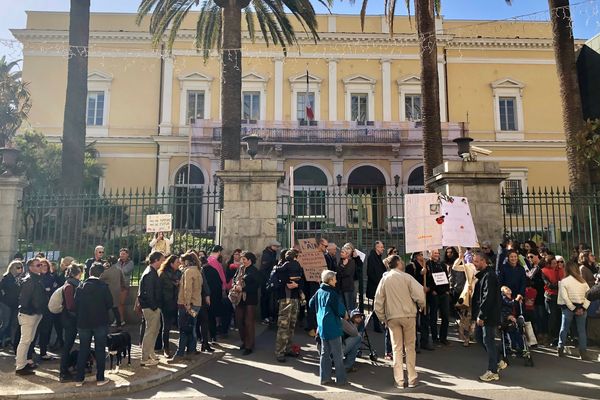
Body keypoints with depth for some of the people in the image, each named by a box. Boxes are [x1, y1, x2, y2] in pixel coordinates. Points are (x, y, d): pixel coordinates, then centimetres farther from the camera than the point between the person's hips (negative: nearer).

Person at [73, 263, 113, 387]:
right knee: (100, 350, 6)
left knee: (83, 350, 12)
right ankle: (100, 378, 10)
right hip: (100, 322, -3)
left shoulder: (80, 287, -2)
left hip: (83, 323, 3)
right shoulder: (103, 286, -11)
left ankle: (79, 379, 15)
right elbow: (110, 304, -7)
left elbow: (75, 305, 2)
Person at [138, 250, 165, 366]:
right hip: (151, 307, -10)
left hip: (153, 307, 10)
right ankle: (145, 359, 5)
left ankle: (150, 354, 29)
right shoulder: (150, 274, -18)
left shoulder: (152, 272, 14)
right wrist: (154, 307, -19)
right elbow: (148, 293, -23)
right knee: (150, 332, -3)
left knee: (155, 330, 18)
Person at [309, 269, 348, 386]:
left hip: (322, 327, 7)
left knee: (324, 353, 14)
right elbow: (340, 310, -17)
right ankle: (341, 379, 9)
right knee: (337, 355, 2)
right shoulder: (332, 294, -18)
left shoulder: (319, 292, 4)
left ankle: (324, 378, 19)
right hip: (333, 327, -7)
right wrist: (345, 314, 4)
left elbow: (311, 304, 14)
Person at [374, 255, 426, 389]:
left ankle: (399, 380, 10)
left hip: (392, 317, 2)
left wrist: (383, 318, 12)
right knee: (410, 347, 10)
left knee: (397, 348, 8)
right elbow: (419, 294, -16)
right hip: (408, 315, -2)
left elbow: (378, 302, 2)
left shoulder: (384, 279, 2)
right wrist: (422, 305, 5)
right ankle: (412, 379, 15)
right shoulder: (406, 277, -7)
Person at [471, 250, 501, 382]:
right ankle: (497, 361, 29)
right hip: (482, 314, 10)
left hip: (488, 315, -10)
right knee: (479, 337, 17)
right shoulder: (481, 274, 13)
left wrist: (481, 315, -21)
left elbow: (488, 297, -23)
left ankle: (493, 372, 8)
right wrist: (477, 314, 14)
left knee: (488, 341, -2)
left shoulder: (489, 276, -18)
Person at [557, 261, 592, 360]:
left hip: (568, 307, -2)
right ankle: (583, 352, 5)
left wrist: (574, 309, -8)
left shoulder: (563, 281, -6)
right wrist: (583, 307, -6)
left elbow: (565, 297, -13)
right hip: (581, 307, 2)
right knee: (581, 330, 7)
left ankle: (561, 349, 16)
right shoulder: (582, 280, 4)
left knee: (564, 329, 10)